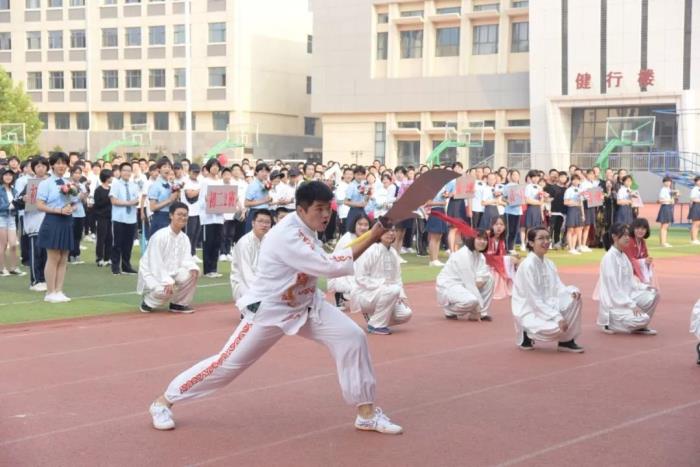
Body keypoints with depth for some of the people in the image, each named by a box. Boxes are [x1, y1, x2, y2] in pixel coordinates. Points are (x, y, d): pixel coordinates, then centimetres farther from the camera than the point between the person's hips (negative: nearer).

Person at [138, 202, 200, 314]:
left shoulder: (184, 238, 2)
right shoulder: (160, 236, -22)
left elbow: (186, 259, -1)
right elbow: (155, 263, -25)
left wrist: (193, 268, -25)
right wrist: (168, 281, -32)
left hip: (171, 272, 7)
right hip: (153, 274, -7)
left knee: (192, 274, -15)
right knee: (166, 290, -35)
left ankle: (178, 304, 2)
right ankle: (148, 302, -1)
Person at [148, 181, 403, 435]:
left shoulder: (305, 228, 0)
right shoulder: (286, 236, -29)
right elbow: (330, 266, -33)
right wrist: (370, 239, -31)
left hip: (305, 305, 8)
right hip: (269, 310, -8)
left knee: (352, 337, -6)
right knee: (229, 362, -4)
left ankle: (367, 412, 5)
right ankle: (164, 401, 14)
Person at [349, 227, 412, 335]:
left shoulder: (393, 253, 6)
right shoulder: (370, 251, -16)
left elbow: (397, 277, 12)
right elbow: (360, 278, -18)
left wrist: (401, 295, -5)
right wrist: (382, 285, -25)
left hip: (382, 295, 7)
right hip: (365, 294, -7)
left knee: (406, 314, -11)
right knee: (393, 289, -33)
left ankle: (373, 316, 14)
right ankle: (375, 325, -16)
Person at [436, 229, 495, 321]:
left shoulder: (480, 255, 6)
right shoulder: (463, 255, -22)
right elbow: (469, 282, -23)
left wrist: (480, 280, -27)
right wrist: (477, 310, -22)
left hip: (464, 285, 9)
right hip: (448, 286, -9)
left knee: (489, 279, -4)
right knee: (471, 300, -35)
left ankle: (482, 313, -1)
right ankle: (449, 310, -5)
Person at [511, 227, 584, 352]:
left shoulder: (549, 263, 6)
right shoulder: (528, 265, -20)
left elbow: (557, 287, 5)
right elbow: (534, 300, -22)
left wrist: (572, 291, -18)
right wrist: (557, 318, -26)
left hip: (545, 305, 8)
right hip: (529, 310, -8)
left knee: (574, 298, -10)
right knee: (556, 327, -31)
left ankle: (566, 341, -2)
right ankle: (526, 334, 0)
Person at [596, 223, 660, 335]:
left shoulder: (623, 256, 9)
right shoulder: (609, 258, -18)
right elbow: (614, 288, -21)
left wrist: (645, 287, -1)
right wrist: (632, 305, -22)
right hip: (614, 304, -9)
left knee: (653, 294, -1)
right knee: (643, 318, -23)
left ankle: (639, 326, 9)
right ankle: (610, 323, -3)